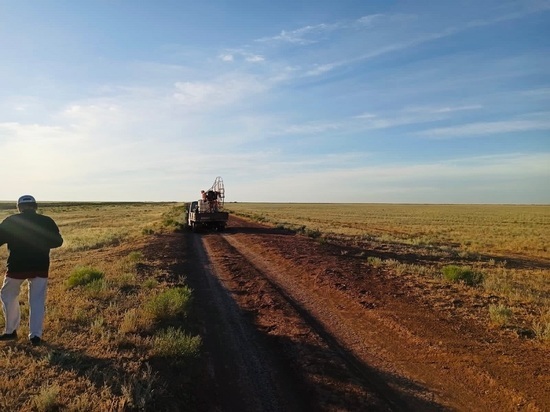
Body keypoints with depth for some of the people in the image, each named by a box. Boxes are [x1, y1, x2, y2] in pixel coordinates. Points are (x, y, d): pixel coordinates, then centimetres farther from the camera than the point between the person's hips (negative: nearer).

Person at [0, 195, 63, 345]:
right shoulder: (47, 221, 1)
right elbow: (58, 241, 5)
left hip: (17, 266, -1)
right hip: (40, 266, 1)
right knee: (37, 300, 10)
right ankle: (35, 335, 10)